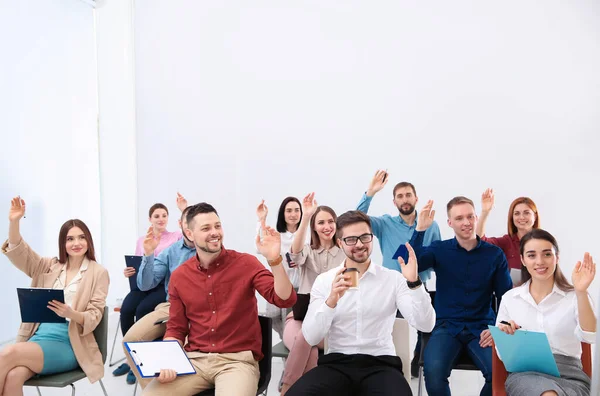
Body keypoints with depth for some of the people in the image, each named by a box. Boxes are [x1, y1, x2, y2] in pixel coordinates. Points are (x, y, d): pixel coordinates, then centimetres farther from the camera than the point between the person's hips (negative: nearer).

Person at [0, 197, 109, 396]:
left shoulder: (98, 273, 2)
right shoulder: (50, 266, 15)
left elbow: (94, 318, -4)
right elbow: (18, 253, 2)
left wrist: (70, 313, -25)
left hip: (67, 345, -3)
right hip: (37, 338, 4)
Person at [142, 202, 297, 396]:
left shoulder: (246, 263, -4)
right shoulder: (179, 276, 5)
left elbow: (285, 300, -14)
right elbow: (176, 328, 11)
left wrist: (274, 259, -29)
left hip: (238, 359, -3)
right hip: (194, 359, 3)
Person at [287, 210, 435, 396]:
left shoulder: (394, 278, 4)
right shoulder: (324, 280, 5)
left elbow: (426, 325, -6)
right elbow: (311, 338, -4)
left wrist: (414, 283, -20)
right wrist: (331, 301, -20)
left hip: (381, 364, 0)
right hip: (336, 363, 0)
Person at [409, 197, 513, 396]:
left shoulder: (495, 253, 5)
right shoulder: (439, 249, 3)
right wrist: (420, 229, -22)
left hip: (482, 328, 1)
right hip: (447, 327, -1)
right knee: (433, 371, -29)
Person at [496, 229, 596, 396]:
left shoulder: (573, 297, 6)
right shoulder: (509, 298, 10)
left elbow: (589, 336, -13)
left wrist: (581, 292, -24)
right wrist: (503, 335, -11)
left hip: (569, 374, 0)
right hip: (525, 373, 0)